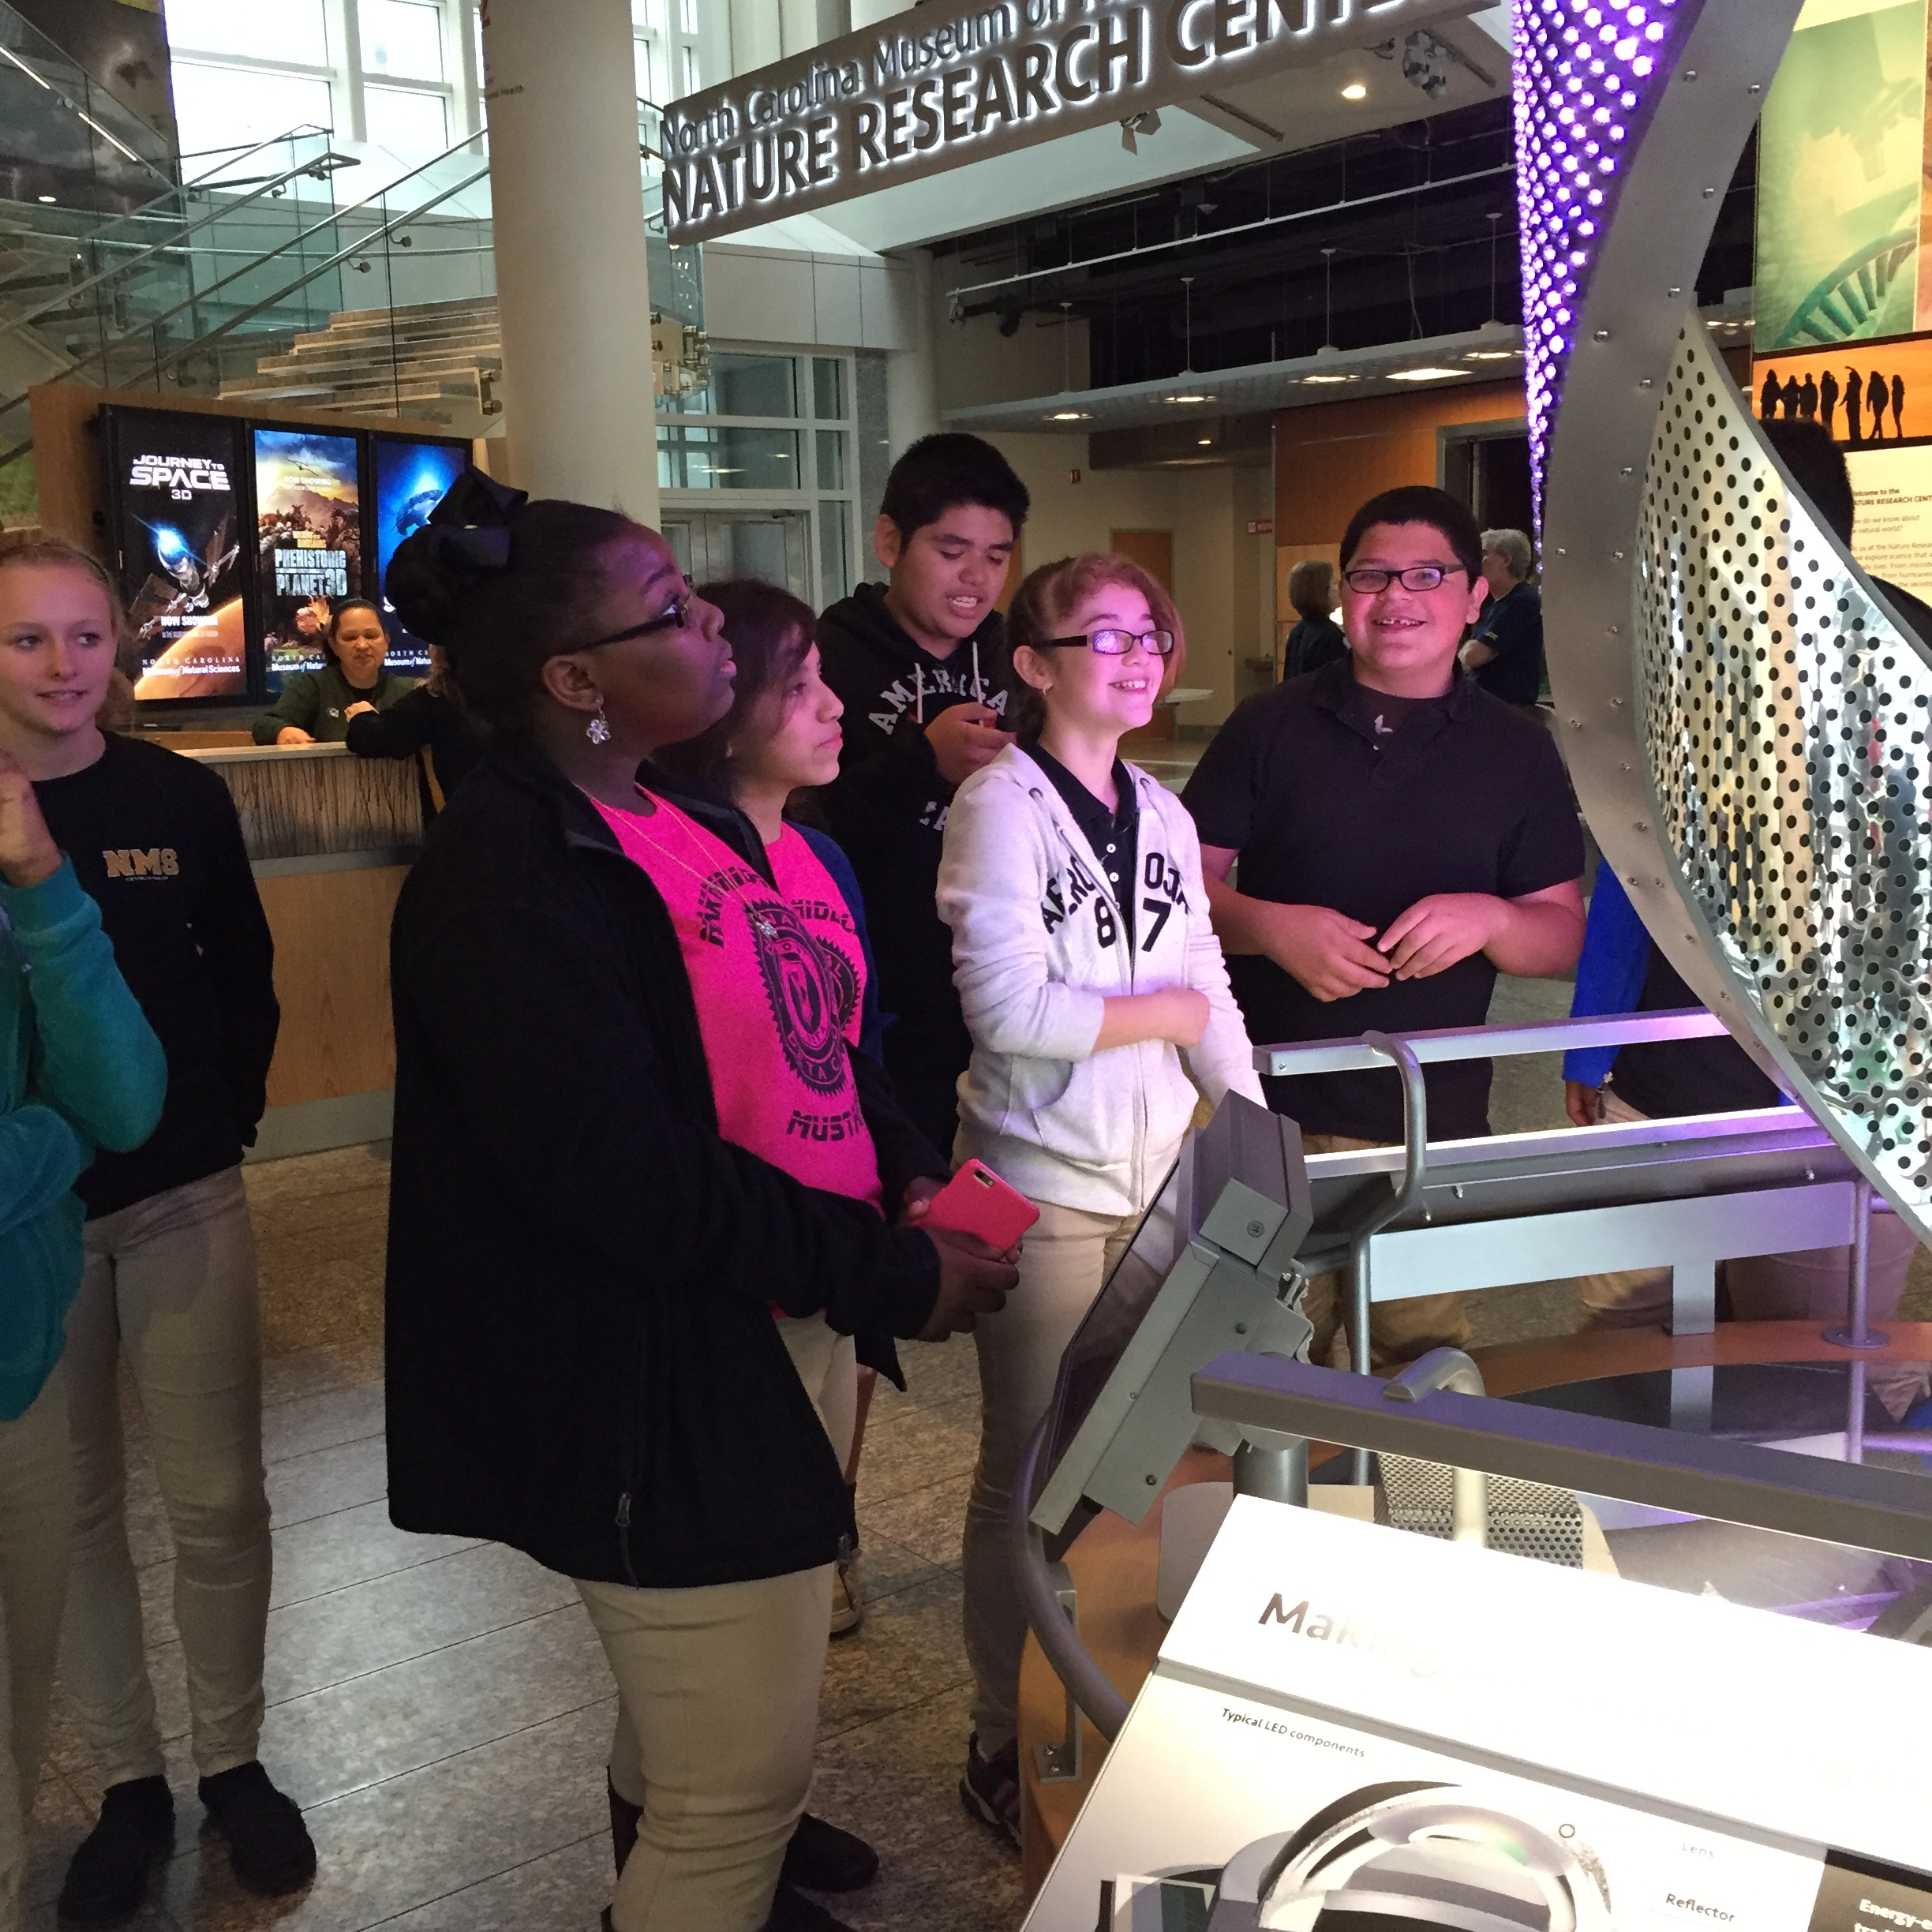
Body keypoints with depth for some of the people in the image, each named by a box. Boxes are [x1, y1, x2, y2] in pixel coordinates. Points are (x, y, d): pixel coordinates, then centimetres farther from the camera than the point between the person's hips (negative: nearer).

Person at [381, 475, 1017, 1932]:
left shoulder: (660, 821, 8)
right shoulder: (508, 880, -22)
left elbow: (792, 1034, 15)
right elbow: (636, 1181, -27)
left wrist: (907, 1173, 0)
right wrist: (893, 1277, -19)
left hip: (754, 1342, 10)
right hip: (659, 1388, -10)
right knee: (748, 1778, 4)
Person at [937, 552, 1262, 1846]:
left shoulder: (1162, 814, 9)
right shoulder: (1001, 805, -11)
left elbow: (1208, 989, 9)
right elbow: (1011, 1011, -20)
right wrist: (1167, 1013, -8)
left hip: (1158, 1171, 6)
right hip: (1045, 1184, -5)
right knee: (1034, 1472, 5)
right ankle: (1006, 1750, 23)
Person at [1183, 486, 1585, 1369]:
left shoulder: (1517, 752, 7)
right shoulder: (1271, 726, 5)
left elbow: (1563, 933, 7)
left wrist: (1488, 919, -14)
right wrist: (1271, 927, -15)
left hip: (1435, 1124, 1)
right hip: (1272, 1108, 0)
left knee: (1423, 1364, 7)